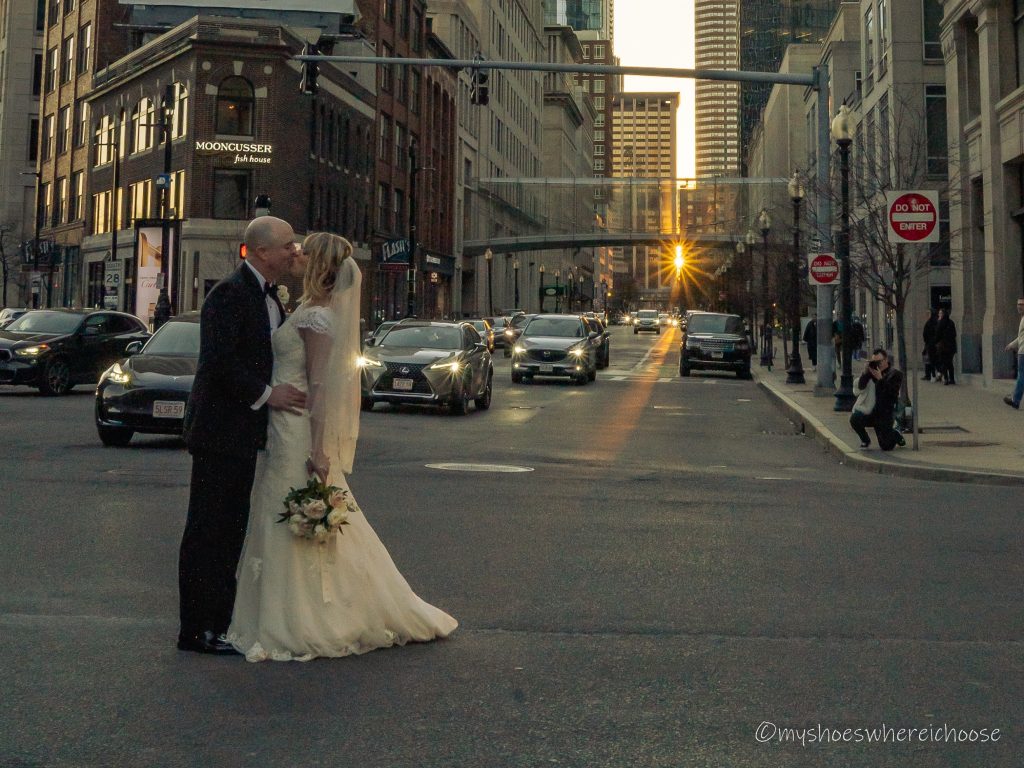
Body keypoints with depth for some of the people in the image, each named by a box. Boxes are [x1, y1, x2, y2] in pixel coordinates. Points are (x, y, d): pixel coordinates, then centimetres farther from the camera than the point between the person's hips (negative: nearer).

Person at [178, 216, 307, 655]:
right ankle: (196, 631, 4)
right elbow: (217, 360, -23)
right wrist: (266, 394, -20)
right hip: (220, 430, -9)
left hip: (243, 431, 9)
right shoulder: (229, 294, -15)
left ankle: (218, 620, 23)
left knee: (230, 530, 14)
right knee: (207, 531, -3)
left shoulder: (267, 295, 15)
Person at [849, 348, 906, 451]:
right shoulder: (872, 372, 3)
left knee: (886, 446, -2)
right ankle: (865, 441, 2)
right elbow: (860, 387, -1)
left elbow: (893, 393, -20)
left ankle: (896, 436, 35)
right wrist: (865, 373, -15)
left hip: (886, 415, -3)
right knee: (854, 418, -26)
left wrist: (881, 379, -26)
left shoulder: (895, 374, -7)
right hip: (872, 413, 3)